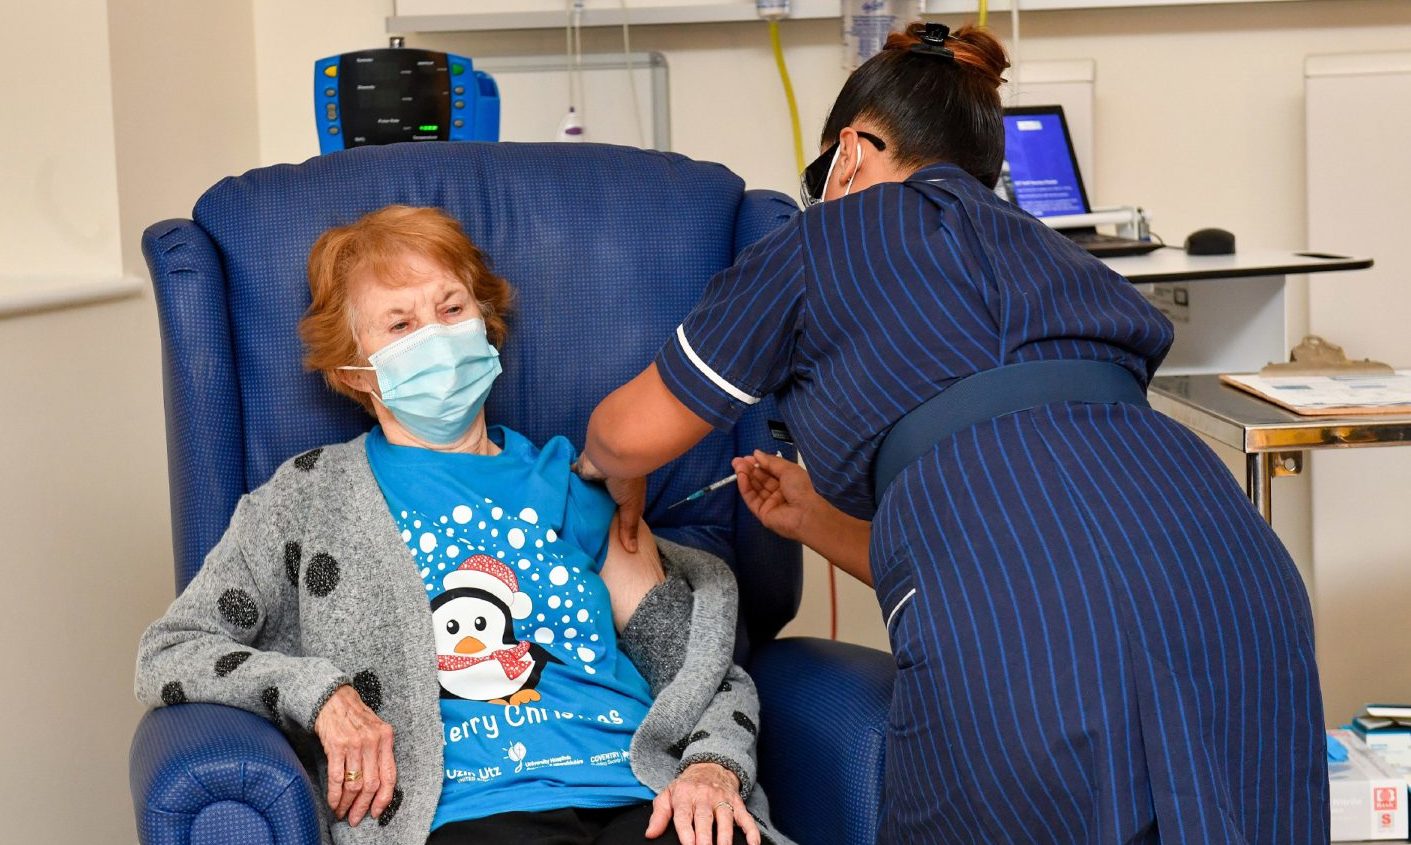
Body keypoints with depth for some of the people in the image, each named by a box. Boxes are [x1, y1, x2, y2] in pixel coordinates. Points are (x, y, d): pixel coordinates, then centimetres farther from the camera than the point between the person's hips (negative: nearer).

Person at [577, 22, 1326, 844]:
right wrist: (814, 520, 48)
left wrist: (594, 461, 47)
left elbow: (630, 437, 24)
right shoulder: (1047, 255, 34)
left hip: (1027, 642, -5)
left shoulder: (838, 230, 17)